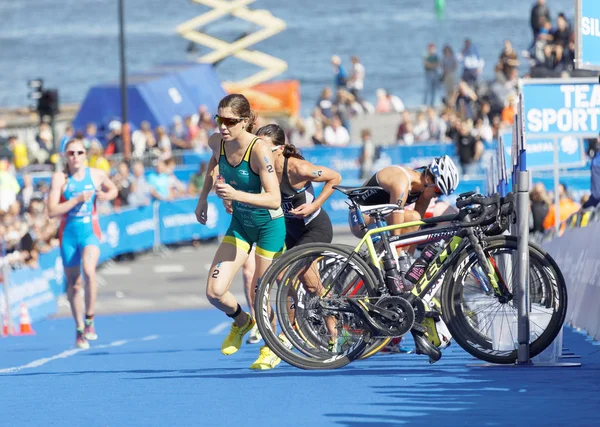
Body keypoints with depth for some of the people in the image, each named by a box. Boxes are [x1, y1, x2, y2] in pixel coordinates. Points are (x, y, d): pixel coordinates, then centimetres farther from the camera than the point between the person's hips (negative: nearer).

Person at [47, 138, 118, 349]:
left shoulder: (97, 175, 0)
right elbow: (52, 211, -14)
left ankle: (89, 320, -12)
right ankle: (79, 329, 24)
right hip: (68, 232, 1)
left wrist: (105, 196, -3)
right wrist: (78, 199, -21)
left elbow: (113, 190, 21)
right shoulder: (60, 178, -6)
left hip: (90, 230, -1)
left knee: (88, 271, -27)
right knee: (73, 283, 8)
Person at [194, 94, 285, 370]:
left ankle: (271, 349, 31)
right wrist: (203, 197, 16)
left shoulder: (259, 149, -29)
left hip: (269, 225, -5)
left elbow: (274, 200, -32)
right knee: (215, 291, -7)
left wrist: (236, 194, -43)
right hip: (240, 223, 5)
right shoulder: (216, 141, -11)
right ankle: (241, 322, 27)